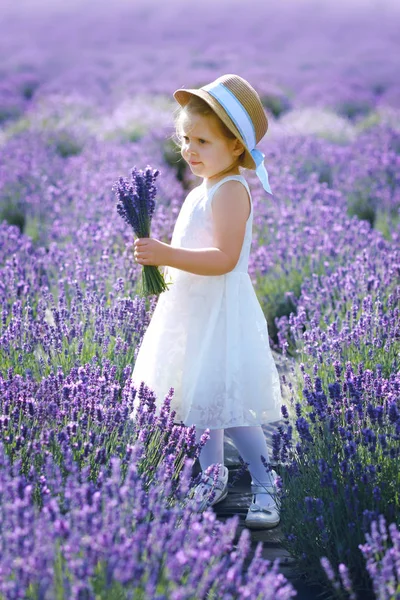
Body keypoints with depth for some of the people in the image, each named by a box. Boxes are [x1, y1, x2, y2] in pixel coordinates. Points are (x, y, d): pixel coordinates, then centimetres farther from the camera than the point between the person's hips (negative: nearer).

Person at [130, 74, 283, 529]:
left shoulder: (231, 189, -15)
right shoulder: (199, 194, 15)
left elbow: (224, 258, -26)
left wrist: (168, 255, -31)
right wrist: (158, 259, 14)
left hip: (222, 313, -10)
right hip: (190, 312, 10)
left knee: (229, 406, -11)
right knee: (195, 403, 14)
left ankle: (265, 489, -1)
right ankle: (212, 479, 26)